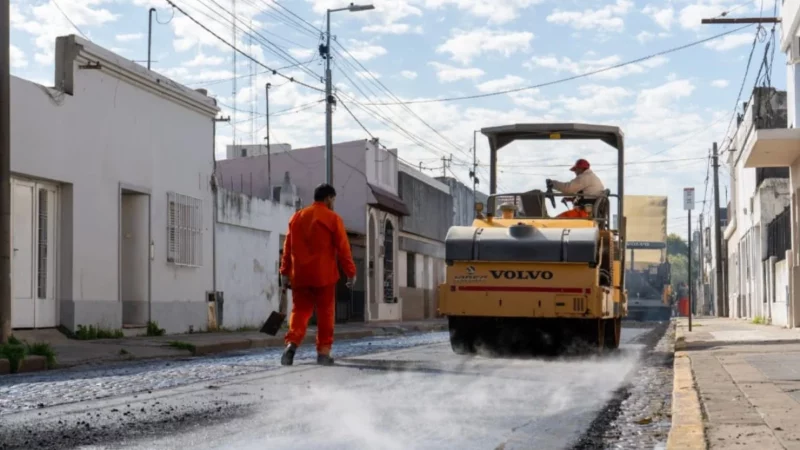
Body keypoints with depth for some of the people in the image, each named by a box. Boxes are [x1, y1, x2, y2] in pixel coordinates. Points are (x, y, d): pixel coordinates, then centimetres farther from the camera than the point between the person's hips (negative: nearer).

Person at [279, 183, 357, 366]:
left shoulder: (297, 217, 10)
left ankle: (292, 343, -14)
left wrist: (285, 272, 14)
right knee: (325, 314, 5)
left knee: (299, 311, 7)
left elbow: (288, 247, 10)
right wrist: (350, 272, 1)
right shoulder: (333, 218, -3)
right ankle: (323, 351, 6)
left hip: (300, 275, 4)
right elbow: (343, 249, -5)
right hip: (324, 275, -4)